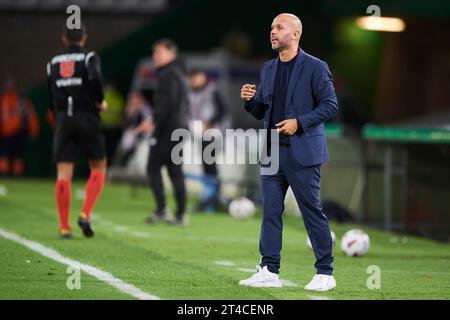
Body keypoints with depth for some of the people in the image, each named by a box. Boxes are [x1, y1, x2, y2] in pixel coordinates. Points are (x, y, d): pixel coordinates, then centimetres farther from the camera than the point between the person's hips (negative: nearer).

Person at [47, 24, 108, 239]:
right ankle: (85, 215, -5)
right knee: (98, 168, 11)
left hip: (63, 121, 3)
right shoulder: (89, 57, -1)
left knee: (63, 174, 0)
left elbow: (51, 99, 13)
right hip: (88, 119, -3)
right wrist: (100, 101, -6)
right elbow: (95, 77, -22)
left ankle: (64, 227, -4)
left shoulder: (53, 63, 12)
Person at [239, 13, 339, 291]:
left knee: (313, 212, -1)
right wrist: (251, 100, -3)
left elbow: (330, 105, -9)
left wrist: (299, 122, -17)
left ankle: (325, 273, 7)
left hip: (302, 152, -6)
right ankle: (269, 271, 9)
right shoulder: (269, 69, 14)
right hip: (272, 153, 6)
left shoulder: (315, 67, -6)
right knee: (270, 211, 4)